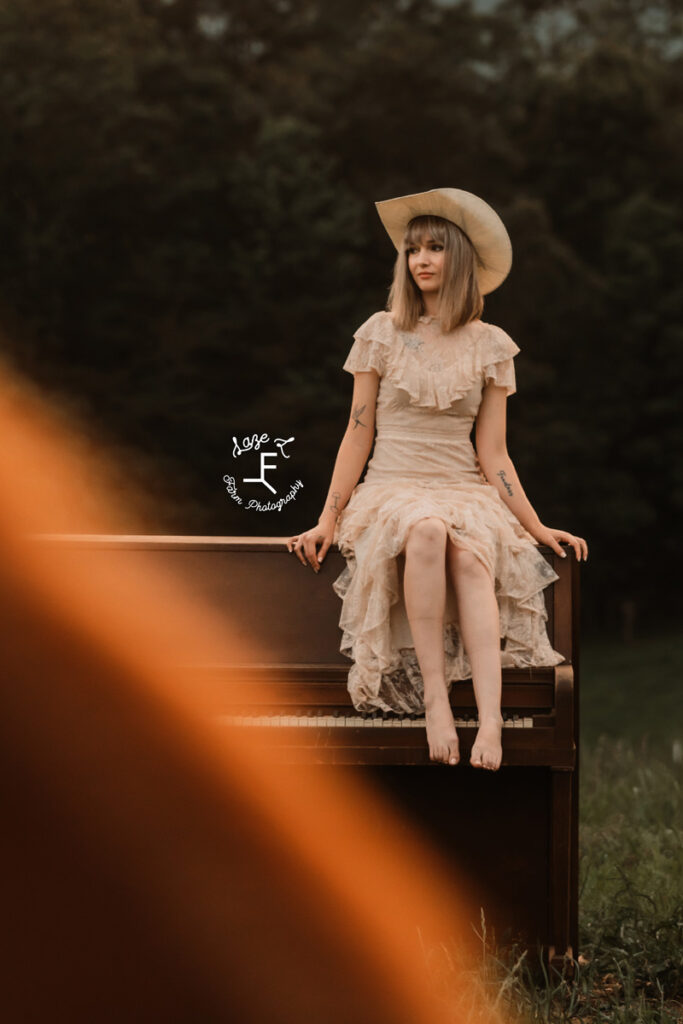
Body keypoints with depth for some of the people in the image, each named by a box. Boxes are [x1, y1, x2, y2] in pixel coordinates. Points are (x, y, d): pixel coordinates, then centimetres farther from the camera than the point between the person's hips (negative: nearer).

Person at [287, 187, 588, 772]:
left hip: (466, 494, 1)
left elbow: (493, 452, 9)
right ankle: (434, 699, -40)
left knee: (470, 555, -37)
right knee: (427, 531, -39)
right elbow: (357, 435, 8)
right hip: (393, 489, -1)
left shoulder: (490, 346, 10)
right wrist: (328, 520, 0)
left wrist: (537, 527, 2)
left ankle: (490, 717, -50)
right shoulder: (381, 333, 8)